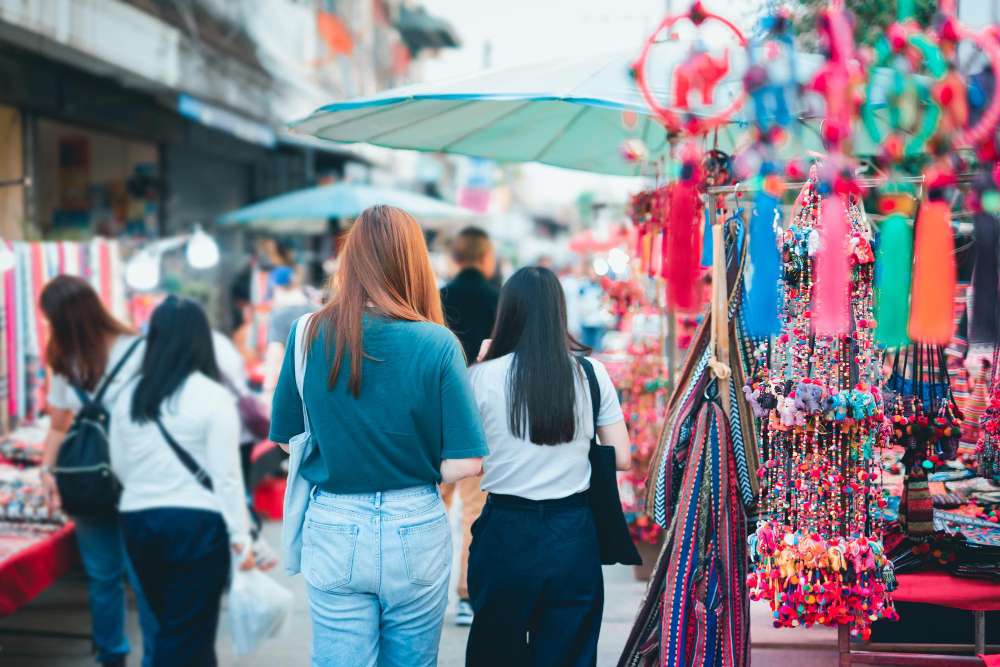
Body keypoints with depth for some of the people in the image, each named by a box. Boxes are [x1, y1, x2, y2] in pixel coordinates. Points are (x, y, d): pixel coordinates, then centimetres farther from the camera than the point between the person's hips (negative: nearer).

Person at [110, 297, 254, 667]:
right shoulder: (213, 396, -11)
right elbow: (226, 475, -12)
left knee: (170, 622, 20)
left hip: (137, 520, 5)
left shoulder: (129, 395, 4)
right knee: (188, 634, 3)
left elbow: (119, 466, 14)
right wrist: (240, 536, -6)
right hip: (197, 523, -5)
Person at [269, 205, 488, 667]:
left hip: (334, 531, 1)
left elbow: (287, 434, 2)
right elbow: (464, 465, -13)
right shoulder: (437, 343, -12)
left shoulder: (309, 333, -7)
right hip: (416, 532, -1)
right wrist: (416, 470, 7)